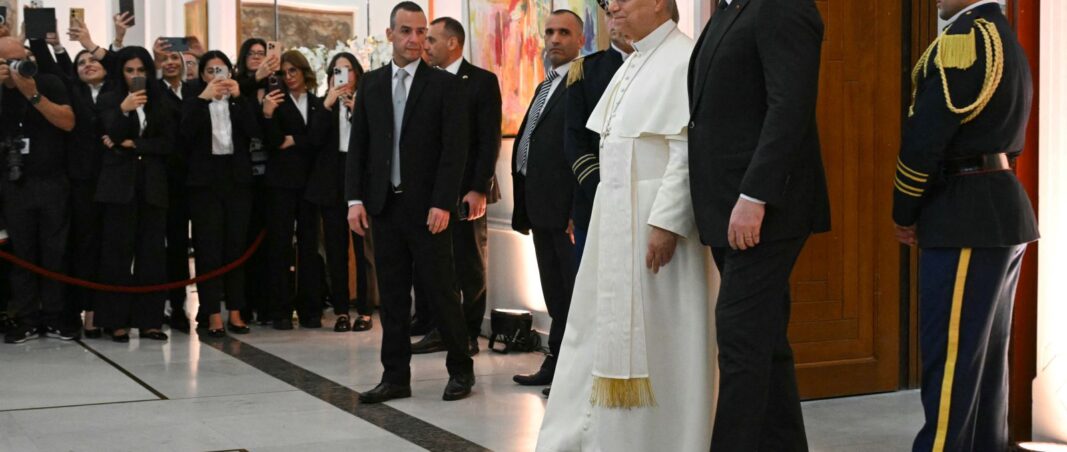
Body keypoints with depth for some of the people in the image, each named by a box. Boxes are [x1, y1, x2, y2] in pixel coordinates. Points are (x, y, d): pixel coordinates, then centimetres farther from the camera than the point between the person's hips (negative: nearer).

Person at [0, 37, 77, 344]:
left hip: (52, 183, -2)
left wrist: (33, 94, -19)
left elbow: (68, 123, -12)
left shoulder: (49, 83, 0)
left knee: (55, 252, 2)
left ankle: (53, 318, 10)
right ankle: (26, 321, 8)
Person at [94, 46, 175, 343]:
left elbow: (168, 143, 4)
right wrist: (124, 110, -27)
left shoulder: (161, 104, 13)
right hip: (120, 182, -2)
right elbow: (113, 135, -9)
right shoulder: (110, 100, 7)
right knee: (118, 252, -5)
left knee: (152, 252, -1)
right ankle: (117, 321, -2)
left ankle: (149, 320, 3)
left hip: (153, 184, 2)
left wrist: (132, 145, -5)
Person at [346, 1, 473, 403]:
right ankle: (396, 376, 15)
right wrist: (355, 199, 0)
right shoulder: (370, 85, 10)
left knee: (441, 291, 1)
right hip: (384, 205, 4)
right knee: (392, 295, 7)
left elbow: (454, 148, -7)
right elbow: (358, 146, 9)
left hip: (428, 207, -4)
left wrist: (443, 203, -14)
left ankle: (461, 370, 16)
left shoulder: (444, 84, -1)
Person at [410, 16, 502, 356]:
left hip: (466, 191, -5)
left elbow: (490, 139, -9)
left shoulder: (482, 81, -4)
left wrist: (479, 189, -16)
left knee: (471, 265, 4)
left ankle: (469, 334, 13)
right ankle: (438, 331, 13)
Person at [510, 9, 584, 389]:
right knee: (555, 296, 15)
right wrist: (524, 207, 14)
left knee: (577, 293, -2)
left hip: (569, 208, -9)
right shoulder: (546, 87, 20)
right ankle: (556, 364, 24)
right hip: (543, 208, 9)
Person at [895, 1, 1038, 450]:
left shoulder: (964, 39, -14)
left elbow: (924, 137, -18)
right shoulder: (1004, 38, 18)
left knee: (950, 364, -7)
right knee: (986, 360, 15)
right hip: (1000, 214, 10)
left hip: (968, 222, -10)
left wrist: (904, 213, -4)